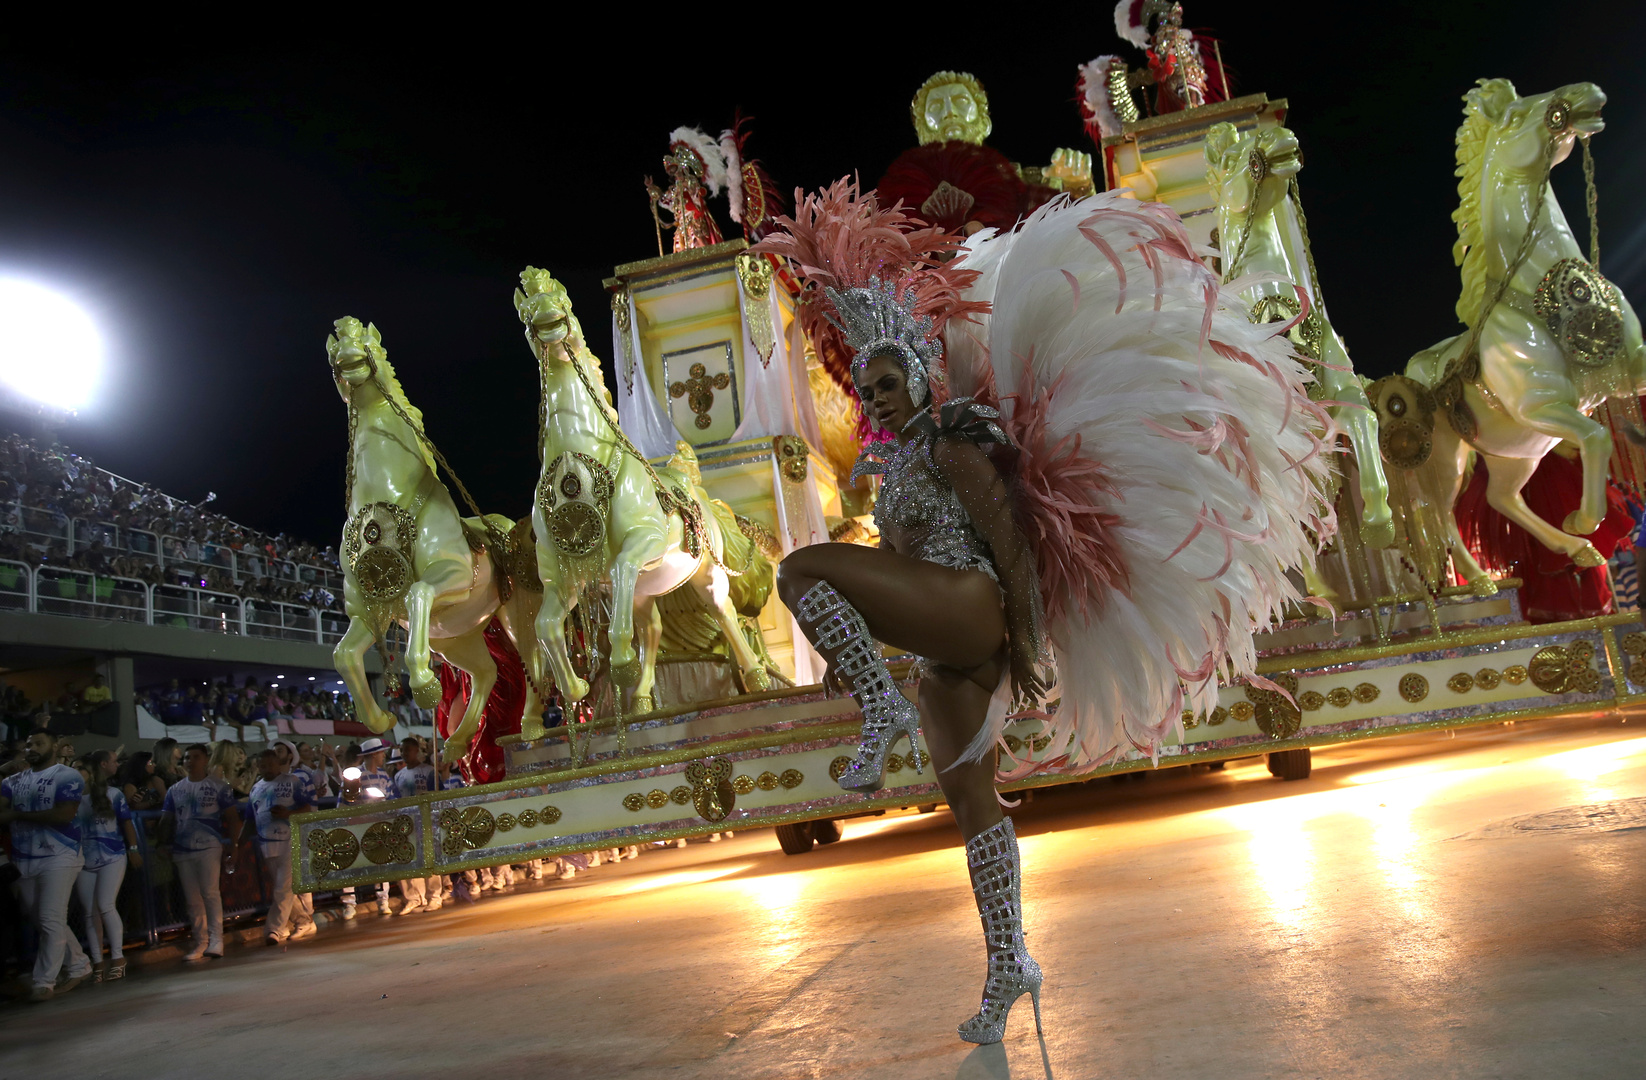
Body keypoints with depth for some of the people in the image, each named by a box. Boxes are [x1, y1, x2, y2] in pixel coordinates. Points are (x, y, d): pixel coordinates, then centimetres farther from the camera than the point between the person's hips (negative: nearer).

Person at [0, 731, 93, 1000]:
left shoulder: (67, 776, -5)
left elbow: (64, 814, -17)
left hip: (57, 857, -7)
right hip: (22, 860, 7)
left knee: (51, 920, -8)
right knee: (40, 921, 12)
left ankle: (44, 982, -2)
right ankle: (79, 964, 25)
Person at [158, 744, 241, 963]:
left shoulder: (219, 787, 2)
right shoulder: (174, 790, 15)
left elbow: (232, 818, 1)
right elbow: (167, 820, 16)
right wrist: (165, 843, 3)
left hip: (209, 848, -4)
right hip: (182, 851, 5)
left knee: (210, 893, -12)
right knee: (192, 899, 7)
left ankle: (216, 940, -10)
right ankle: (200, 942, 14)